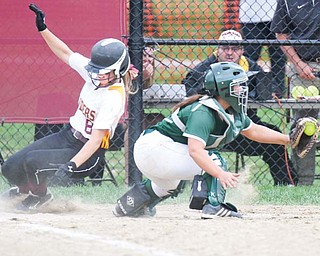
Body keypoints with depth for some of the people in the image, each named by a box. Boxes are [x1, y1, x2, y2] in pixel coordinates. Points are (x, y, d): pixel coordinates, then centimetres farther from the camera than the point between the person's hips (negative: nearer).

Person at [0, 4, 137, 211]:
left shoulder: (114, 99, -27)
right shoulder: (94, 73, -6)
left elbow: (96, 140, -30)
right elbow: (65, 53, 10)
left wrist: (72, 165, -38)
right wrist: (43, 29, 2)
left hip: (87, 154, -8)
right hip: (67, 135, 8)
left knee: (33, 161, -27)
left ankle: (39, 195, 5)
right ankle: (26, 187, 37)